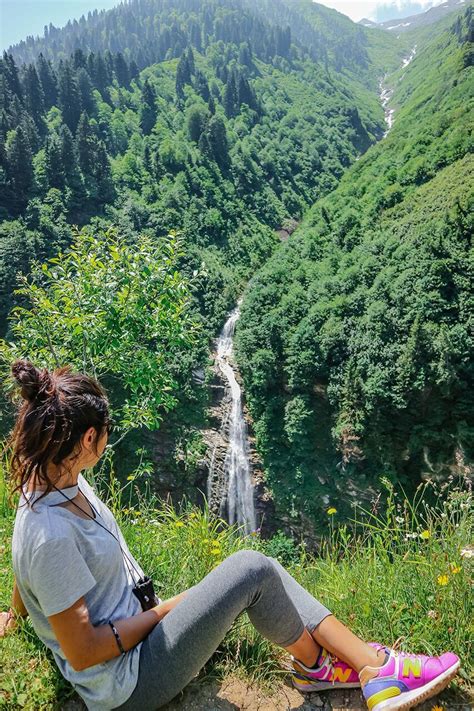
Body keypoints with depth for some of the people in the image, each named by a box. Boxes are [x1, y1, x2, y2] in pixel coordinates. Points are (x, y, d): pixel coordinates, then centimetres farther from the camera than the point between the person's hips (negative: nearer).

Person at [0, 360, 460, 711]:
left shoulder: (62, 482, -4)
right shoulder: (51, 536, -31)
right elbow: (81, 652, -24)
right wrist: (164, 610, -14)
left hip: (135, 630, 8)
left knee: (257, 569, -3)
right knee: (253, 570, -18)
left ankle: (372, 667, 3)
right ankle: (314, 662, 8)